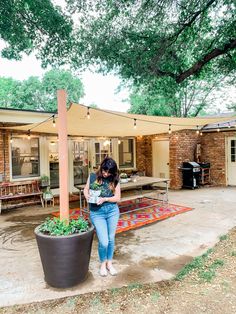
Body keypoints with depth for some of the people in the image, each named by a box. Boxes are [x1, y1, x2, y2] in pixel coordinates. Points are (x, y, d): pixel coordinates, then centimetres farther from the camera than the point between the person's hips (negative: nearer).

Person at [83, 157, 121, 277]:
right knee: (103, 241, -4)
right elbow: (86, 189, 9)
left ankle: (109, 263, 36)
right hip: (96, 213, -1)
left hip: (112, 211, 2)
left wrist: (104, 199, -18)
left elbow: (117, 197, -2)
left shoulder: (114, 180, -2)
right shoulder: (92, 177, -2)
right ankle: (103, 264, 25)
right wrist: (87, 196, -13)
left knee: (111, 239, 12)